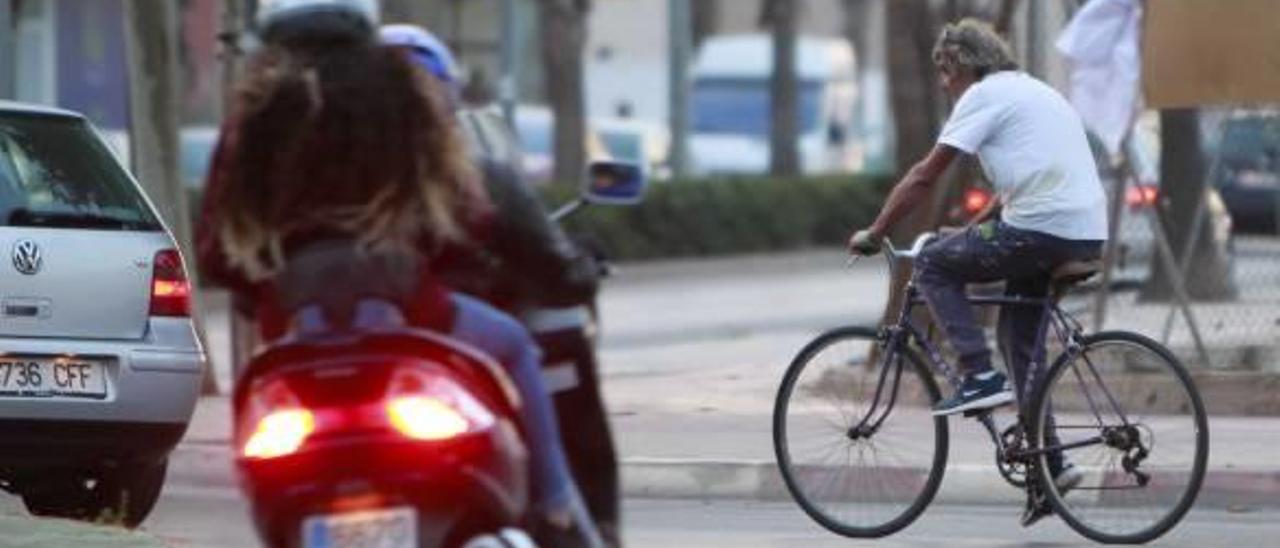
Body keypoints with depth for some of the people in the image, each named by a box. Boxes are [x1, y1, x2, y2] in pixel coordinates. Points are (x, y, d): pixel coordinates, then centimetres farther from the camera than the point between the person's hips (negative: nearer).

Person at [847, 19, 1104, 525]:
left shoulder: (984, 95, -1)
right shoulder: (1033, 91, 27)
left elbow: (925, 175, -3)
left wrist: (873, 234, 4)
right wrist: (975, 229, 35)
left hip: (1041, 231, -9)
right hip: (1088, 233, 9)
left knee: (933, 266, 5)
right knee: (1021, 338, 18)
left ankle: (980, 378, -5)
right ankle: (1049, 464, 15)